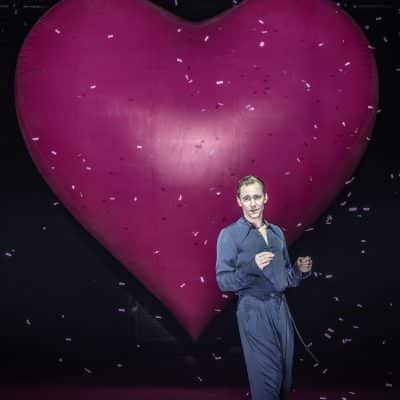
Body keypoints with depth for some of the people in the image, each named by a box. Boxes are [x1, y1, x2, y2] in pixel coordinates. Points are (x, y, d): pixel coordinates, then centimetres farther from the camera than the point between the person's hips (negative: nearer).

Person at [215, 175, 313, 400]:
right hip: (254, 310, -5)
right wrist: (252, 267, -25)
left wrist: (300, 270, -4)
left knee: (285, 374, 12)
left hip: (280, 307, 6)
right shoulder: (230, 234, -5)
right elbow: (224, 282, -10)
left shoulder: (277, 232, 12)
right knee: (267, 376, -3)